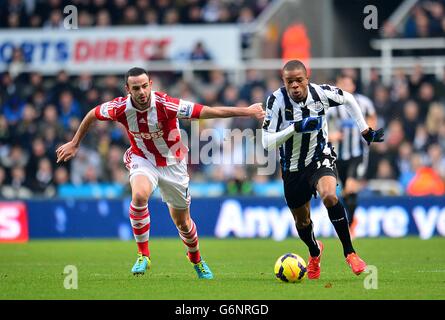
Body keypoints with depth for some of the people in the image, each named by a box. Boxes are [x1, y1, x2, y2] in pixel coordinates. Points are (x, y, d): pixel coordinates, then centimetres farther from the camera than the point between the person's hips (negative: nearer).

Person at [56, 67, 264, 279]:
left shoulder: (165, 105, -29)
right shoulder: (121, 108, -21)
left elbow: (208, 112, -30)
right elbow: (92, 114, 0)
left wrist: (247, 111, -33)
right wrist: (74, 143, 6)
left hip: (172, 164, 0)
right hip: (142, 160, 0)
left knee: (182, 222, 9)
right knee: (139, 195, -33)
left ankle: (197, 261, 40)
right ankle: (143, 255, -19)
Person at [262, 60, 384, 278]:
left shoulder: (321, 93, -17)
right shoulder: (276, 101, -21)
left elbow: (348, 99, 6)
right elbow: (267, 142, -23)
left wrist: (365, 131, 7)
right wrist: (295, 128, -35)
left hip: (320, 158, -1)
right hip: (293, 168, 1)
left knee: (329, 196, -32)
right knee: (301, 220, 15)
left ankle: (349, 252, -19)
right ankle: (314, 252, 51)